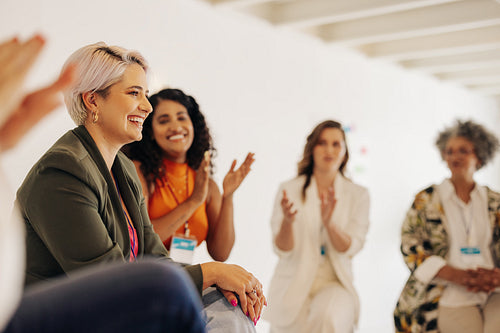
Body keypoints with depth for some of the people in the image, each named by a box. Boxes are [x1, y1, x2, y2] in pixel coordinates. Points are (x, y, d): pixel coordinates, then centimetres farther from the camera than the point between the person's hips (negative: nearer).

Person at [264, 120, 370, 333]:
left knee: (328, 316, -31)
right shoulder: (289, 190, 1)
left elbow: (349, 249, -6)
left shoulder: (358, 195, 4)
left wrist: (329, 222, -25)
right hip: (294, 283, 1)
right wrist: (287, 221, -26)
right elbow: (282, 249, -5)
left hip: (334, 283, 0)